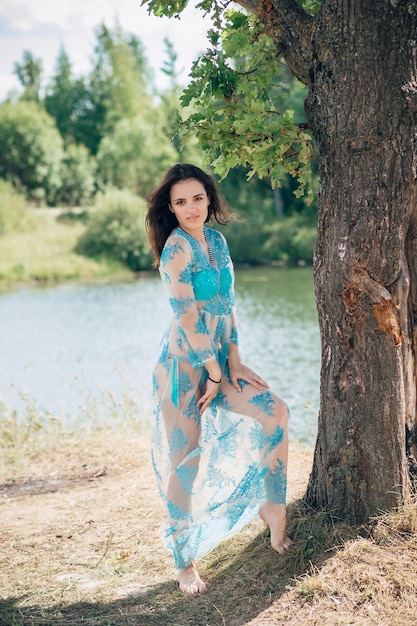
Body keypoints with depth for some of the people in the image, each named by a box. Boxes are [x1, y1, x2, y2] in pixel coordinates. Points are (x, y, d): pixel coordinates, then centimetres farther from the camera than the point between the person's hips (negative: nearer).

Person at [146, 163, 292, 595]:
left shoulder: (216, 241, 7)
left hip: (218, 359, 8)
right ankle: (184, 560, 13)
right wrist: (214, 372, -12)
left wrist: (234, 363, 2)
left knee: (274, 413, -3)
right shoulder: (176, 248, -17)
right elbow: (187, 317, -18)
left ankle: (270, 505, 14)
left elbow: (227, 305, 8)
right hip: (185, 365, -7)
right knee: (185, 461, 0)